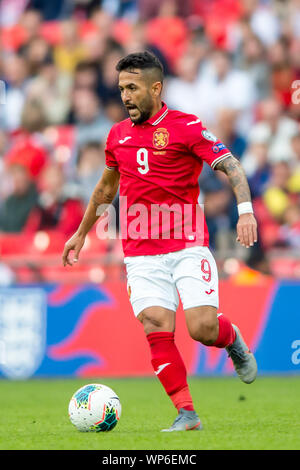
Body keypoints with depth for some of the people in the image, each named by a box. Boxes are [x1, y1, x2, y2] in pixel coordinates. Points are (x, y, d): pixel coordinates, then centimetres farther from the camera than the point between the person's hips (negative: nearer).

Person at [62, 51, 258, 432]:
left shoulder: (186, 127, -5)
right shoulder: (118, 134, 12)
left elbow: (231, 166, -11)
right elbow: (106, 188, 28)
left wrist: (245, 209, -28)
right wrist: (81, 233, 33)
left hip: (188, 246, -4)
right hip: (141, 254, 4)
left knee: (202, 328, -15)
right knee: (157, 330, -13)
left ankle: (232, 339, 22)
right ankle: (186, 414, -8)